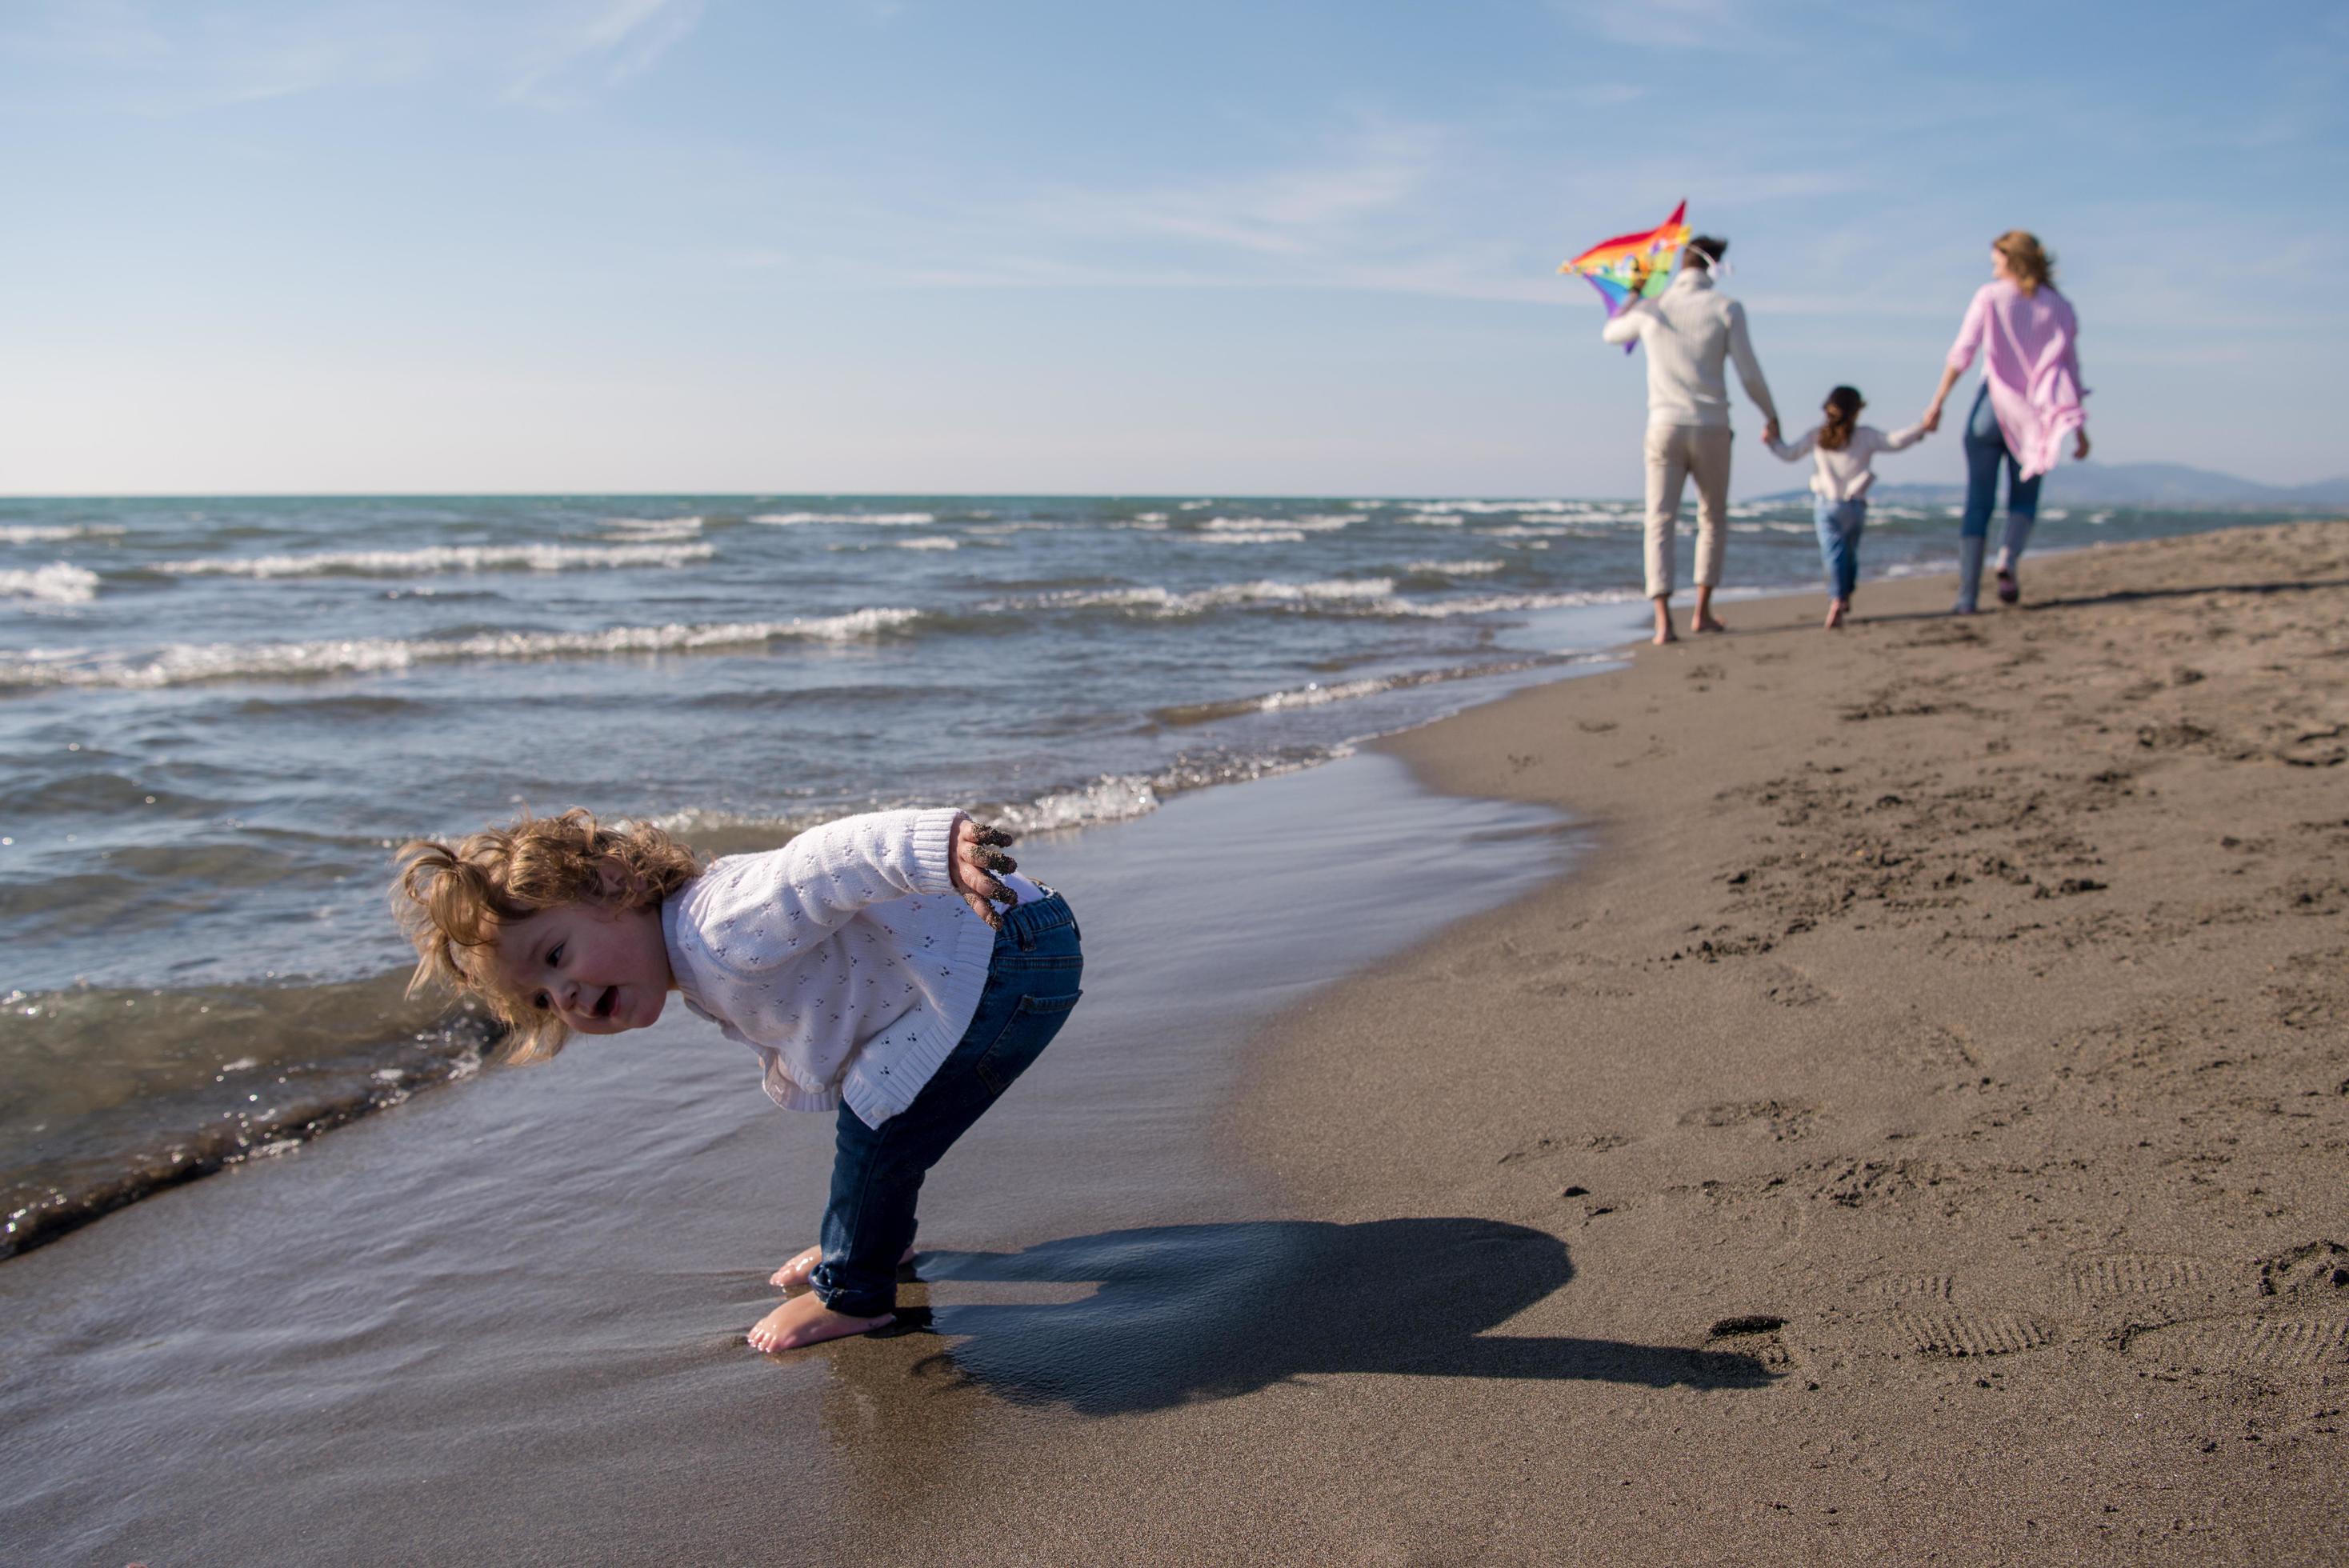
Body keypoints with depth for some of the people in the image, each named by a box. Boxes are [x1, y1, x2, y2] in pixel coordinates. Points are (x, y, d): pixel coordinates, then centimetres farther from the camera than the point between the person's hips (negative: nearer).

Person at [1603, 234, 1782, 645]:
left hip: (1664, 427, 1)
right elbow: (1749, 373, -3)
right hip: (1711, 429, -1)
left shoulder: (1651, 307, 5)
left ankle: (1663, 619, -18)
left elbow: (1611, 333, 26)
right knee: (1713, 521, 18)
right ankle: (1702, 612, 17)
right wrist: (1771, 416, 13)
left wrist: (1633, 297, 44)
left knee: (1660, 523, -3)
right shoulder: (1726, 308, -3)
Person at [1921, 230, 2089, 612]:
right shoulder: (2060, 308, 7)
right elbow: (2070, 370, 5)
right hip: (2032, 414, 2)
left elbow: (1962, 353, -9)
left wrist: (1938, 402, -5)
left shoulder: (1990, 297, 0)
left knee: (1978, 502, 4)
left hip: (1991, 407, -1)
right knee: (2024, 499, 15)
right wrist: (2079, 428, 7)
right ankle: (2009, 559, -15)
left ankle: (1967, 595, -2)